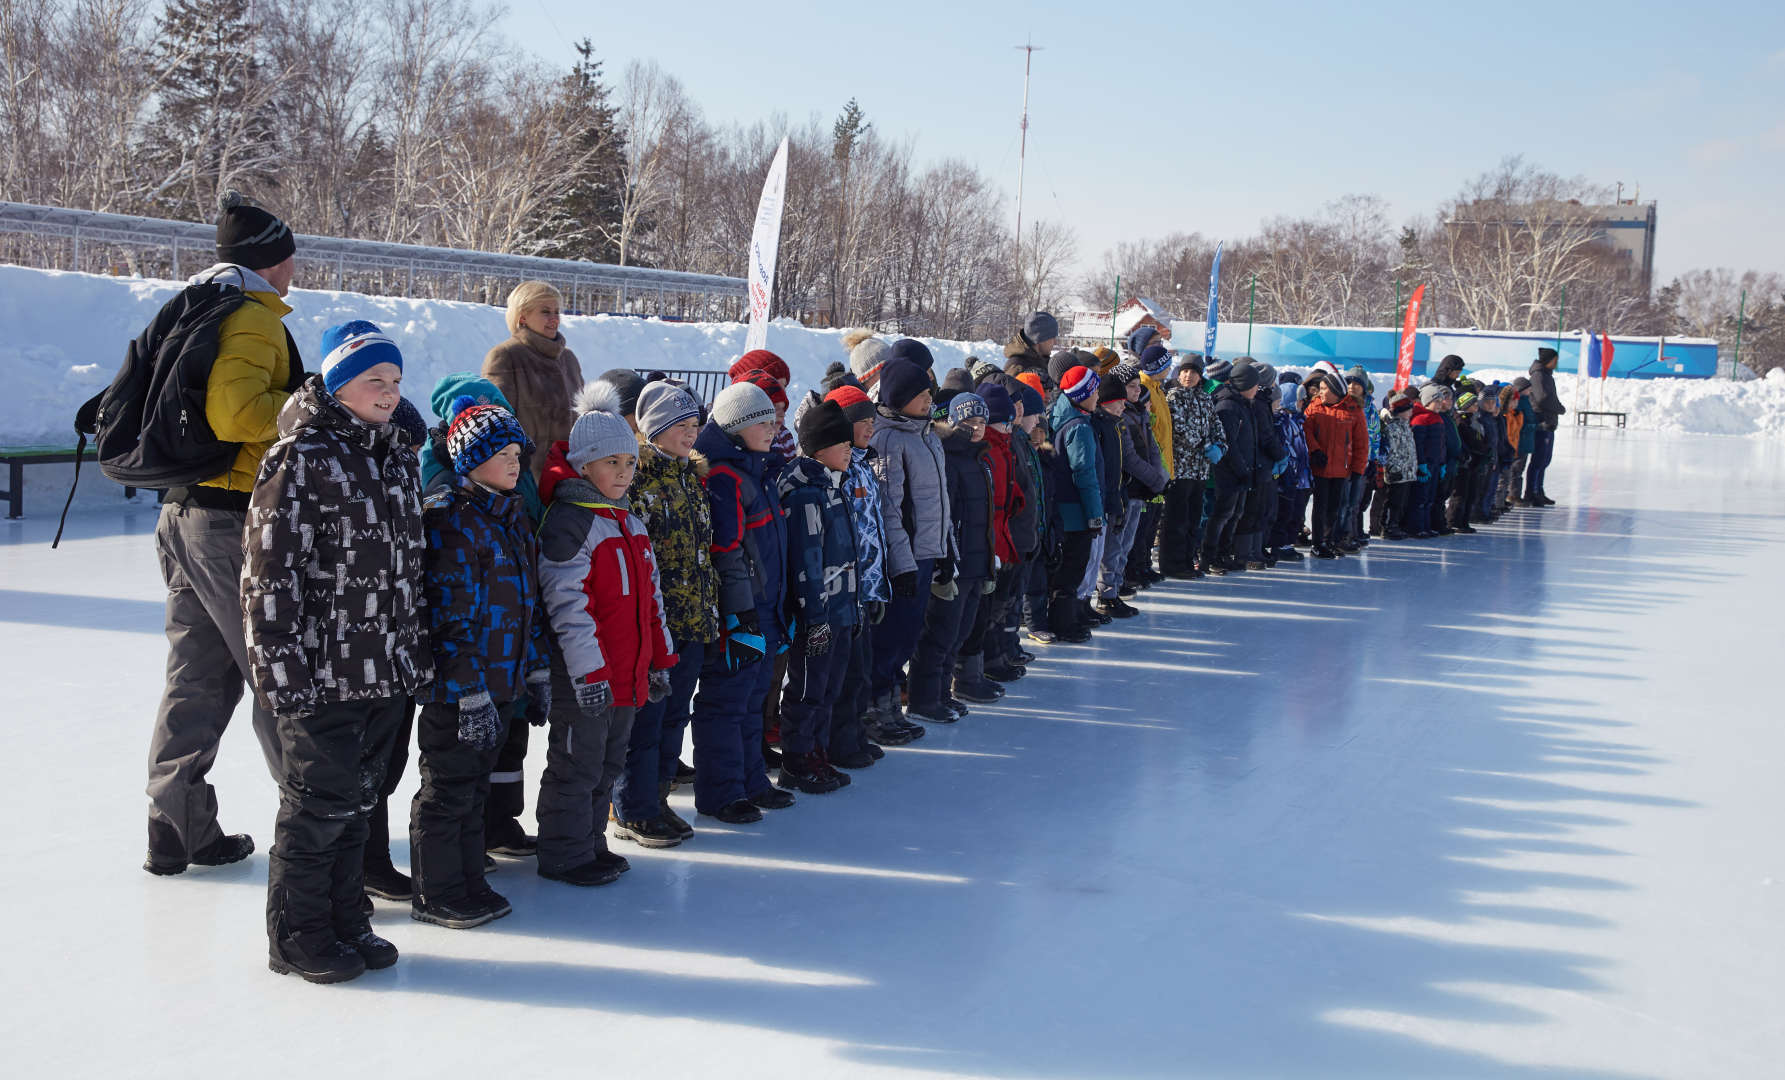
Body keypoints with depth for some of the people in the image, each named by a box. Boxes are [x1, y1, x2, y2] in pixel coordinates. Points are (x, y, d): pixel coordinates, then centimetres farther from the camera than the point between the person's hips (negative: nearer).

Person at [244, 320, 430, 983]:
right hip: (324, 676, -7)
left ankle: (347, 922, 29)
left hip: (389, 673, 7)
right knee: (319, 803, 3)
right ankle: (298, 937, 19)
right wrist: (280, 669, -17)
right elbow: (270, 570, -15)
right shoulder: (302, 457, -11)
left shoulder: (400, 456, 12)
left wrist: (416, 655, 17)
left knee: (360, 800, 16)